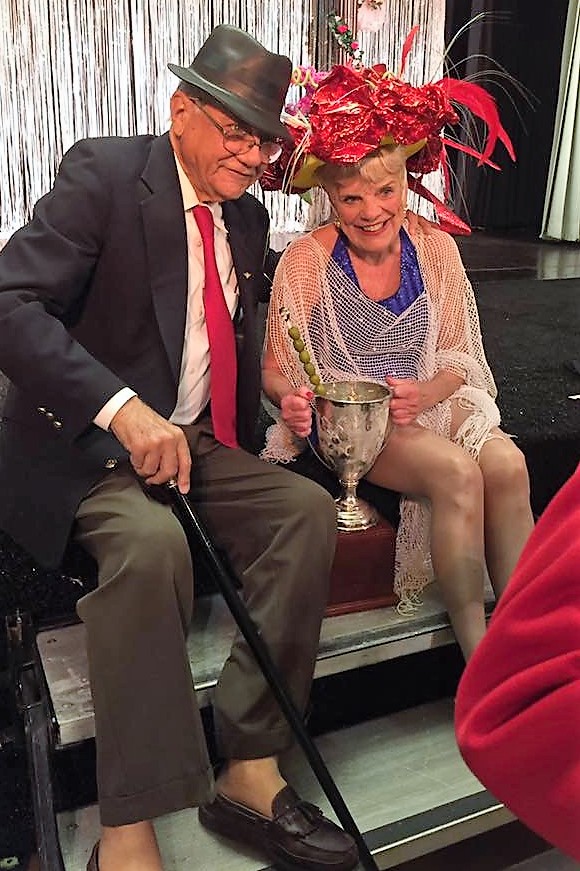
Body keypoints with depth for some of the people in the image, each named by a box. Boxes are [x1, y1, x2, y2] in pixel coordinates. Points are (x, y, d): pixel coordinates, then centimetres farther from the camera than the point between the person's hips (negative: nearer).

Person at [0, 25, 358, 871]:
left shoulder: (249, 218, 13)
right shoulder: (103, 173, -8)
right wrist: (123, 410, -31)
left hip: (197, 445, 7)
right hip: (83, 446, -6)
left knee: (308, 508, -16)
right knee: (152, 542, -34)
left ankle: (249, 771, -11)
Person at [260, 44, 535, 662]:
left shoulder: (435, 249, 2)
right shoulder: (306, 261, -8)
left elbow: (459, 358, 5)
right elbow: (276, 367, -1)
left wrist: (423, 394, -16)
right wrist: (291, 397, -24)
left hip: (428, 404, 4)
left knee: (506, 464, -26)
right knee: (457, 471, -29)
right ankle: (476, 648, -15)